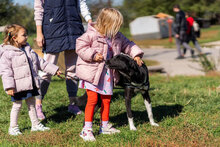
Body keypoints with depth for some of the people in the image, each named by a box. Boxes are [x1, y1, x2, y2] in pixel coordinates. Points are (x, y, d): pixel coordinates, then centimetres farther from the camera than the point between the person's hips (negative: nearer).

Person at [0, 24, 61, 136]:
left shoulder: (28, 49, 10)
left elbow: (40, 62, 17)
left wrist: (54, 70, 16)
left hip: (31, 84, 7)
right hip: (18, 86, -6)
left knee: (31, 104, 15)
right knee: (17, 105, 3)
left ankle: (35, 124, 27)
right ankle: (13, 127, 17)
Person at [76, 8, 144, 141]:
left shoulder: (116, 36, 6)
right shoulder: (92, 34, -16)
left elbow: (127, 44, 17)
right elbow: (80, 46, -18)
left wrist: (136, 55, 6)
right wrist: (93, 55, -23)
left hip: (107, 72, 7)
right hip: (92, 72, -7)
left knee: (106, 99, 12)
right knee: (93, 99, -10)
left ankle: (104, 126, 26)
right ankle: (87, 129, -5)